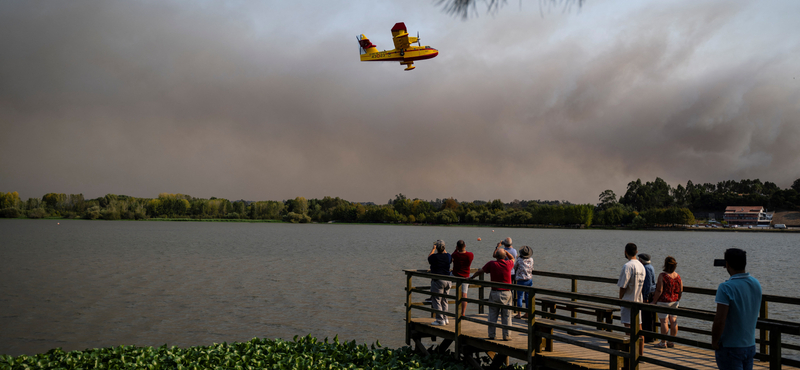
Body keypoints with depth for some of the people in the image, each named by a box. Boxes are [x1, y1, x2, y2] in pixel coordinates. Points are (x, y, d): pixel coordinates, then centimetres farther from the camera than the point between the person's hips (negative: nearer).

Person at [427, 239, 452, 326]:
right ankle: (445, 318, 22)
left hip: (437, 281, -6)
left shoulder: (434, 257, -13)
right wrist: (443, 249, 36)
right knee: (444, 301, 16)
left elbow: (429, 258, 13)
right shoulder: (448, 256, 1)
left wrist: (433, 249, 22)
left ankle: (440, 320, -2)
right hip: (447, 281, 6)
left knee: (436, 301, 0)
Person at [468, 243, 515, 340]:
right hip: (506, 293, 0)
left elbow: (480, 271, 5)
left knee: (492, 315, 9)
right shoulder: (508, 264, -5)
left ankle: (492, 334, 11)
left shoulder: (492, 264, -7)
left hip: (494, 293, 0)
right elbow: (512, 258, 21)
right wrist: (505, 251, 12)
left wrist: (471, 277, 21)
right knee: (506, 315, 6)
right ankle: (506, 335, 8)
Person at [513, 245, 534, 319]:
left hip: (521, 280, -4)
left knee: (519, 297, 1)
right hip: (529, 280, 5)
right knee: (527, 297, 10)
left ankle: (518, 314, 2)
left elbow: (514, 267, 5)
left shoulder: (519, 260, -12)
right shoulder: (531, 260, 1)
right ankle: (527, 314, 14)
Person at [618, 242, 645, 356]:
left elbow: (623, 286, -15)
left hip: (628, 300, -8)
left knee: (629, 327, -5)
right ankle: (641, 353, 18)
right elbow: (641, 284, 14)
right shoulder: (641, 266, 9)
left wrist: (620, 300, -4)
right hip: (638, 300, 8)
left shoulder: (628, 266, -16)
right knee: (638, 327, 12)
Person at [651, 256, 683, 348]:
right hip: (674, 302, 6)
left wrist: (654, 301, -9)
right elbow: (681, 291, 9)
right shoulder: (678, 276, 3)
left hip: (663, 301, -6)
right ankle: (671, 342, 17)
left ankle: (663, 343, 0)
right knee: (673, 321, 10)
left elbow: (659, 291, -17)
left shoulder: (662, 276, -15)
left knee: (664, 322, -3)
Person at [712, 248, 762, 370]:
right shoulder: (756, 284, 2)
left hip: (730, 347, -7)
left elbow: (720, 321, -23)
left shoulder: (726, 288, -21)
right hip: (750, 345, 7)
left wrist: (714, 343, -9)